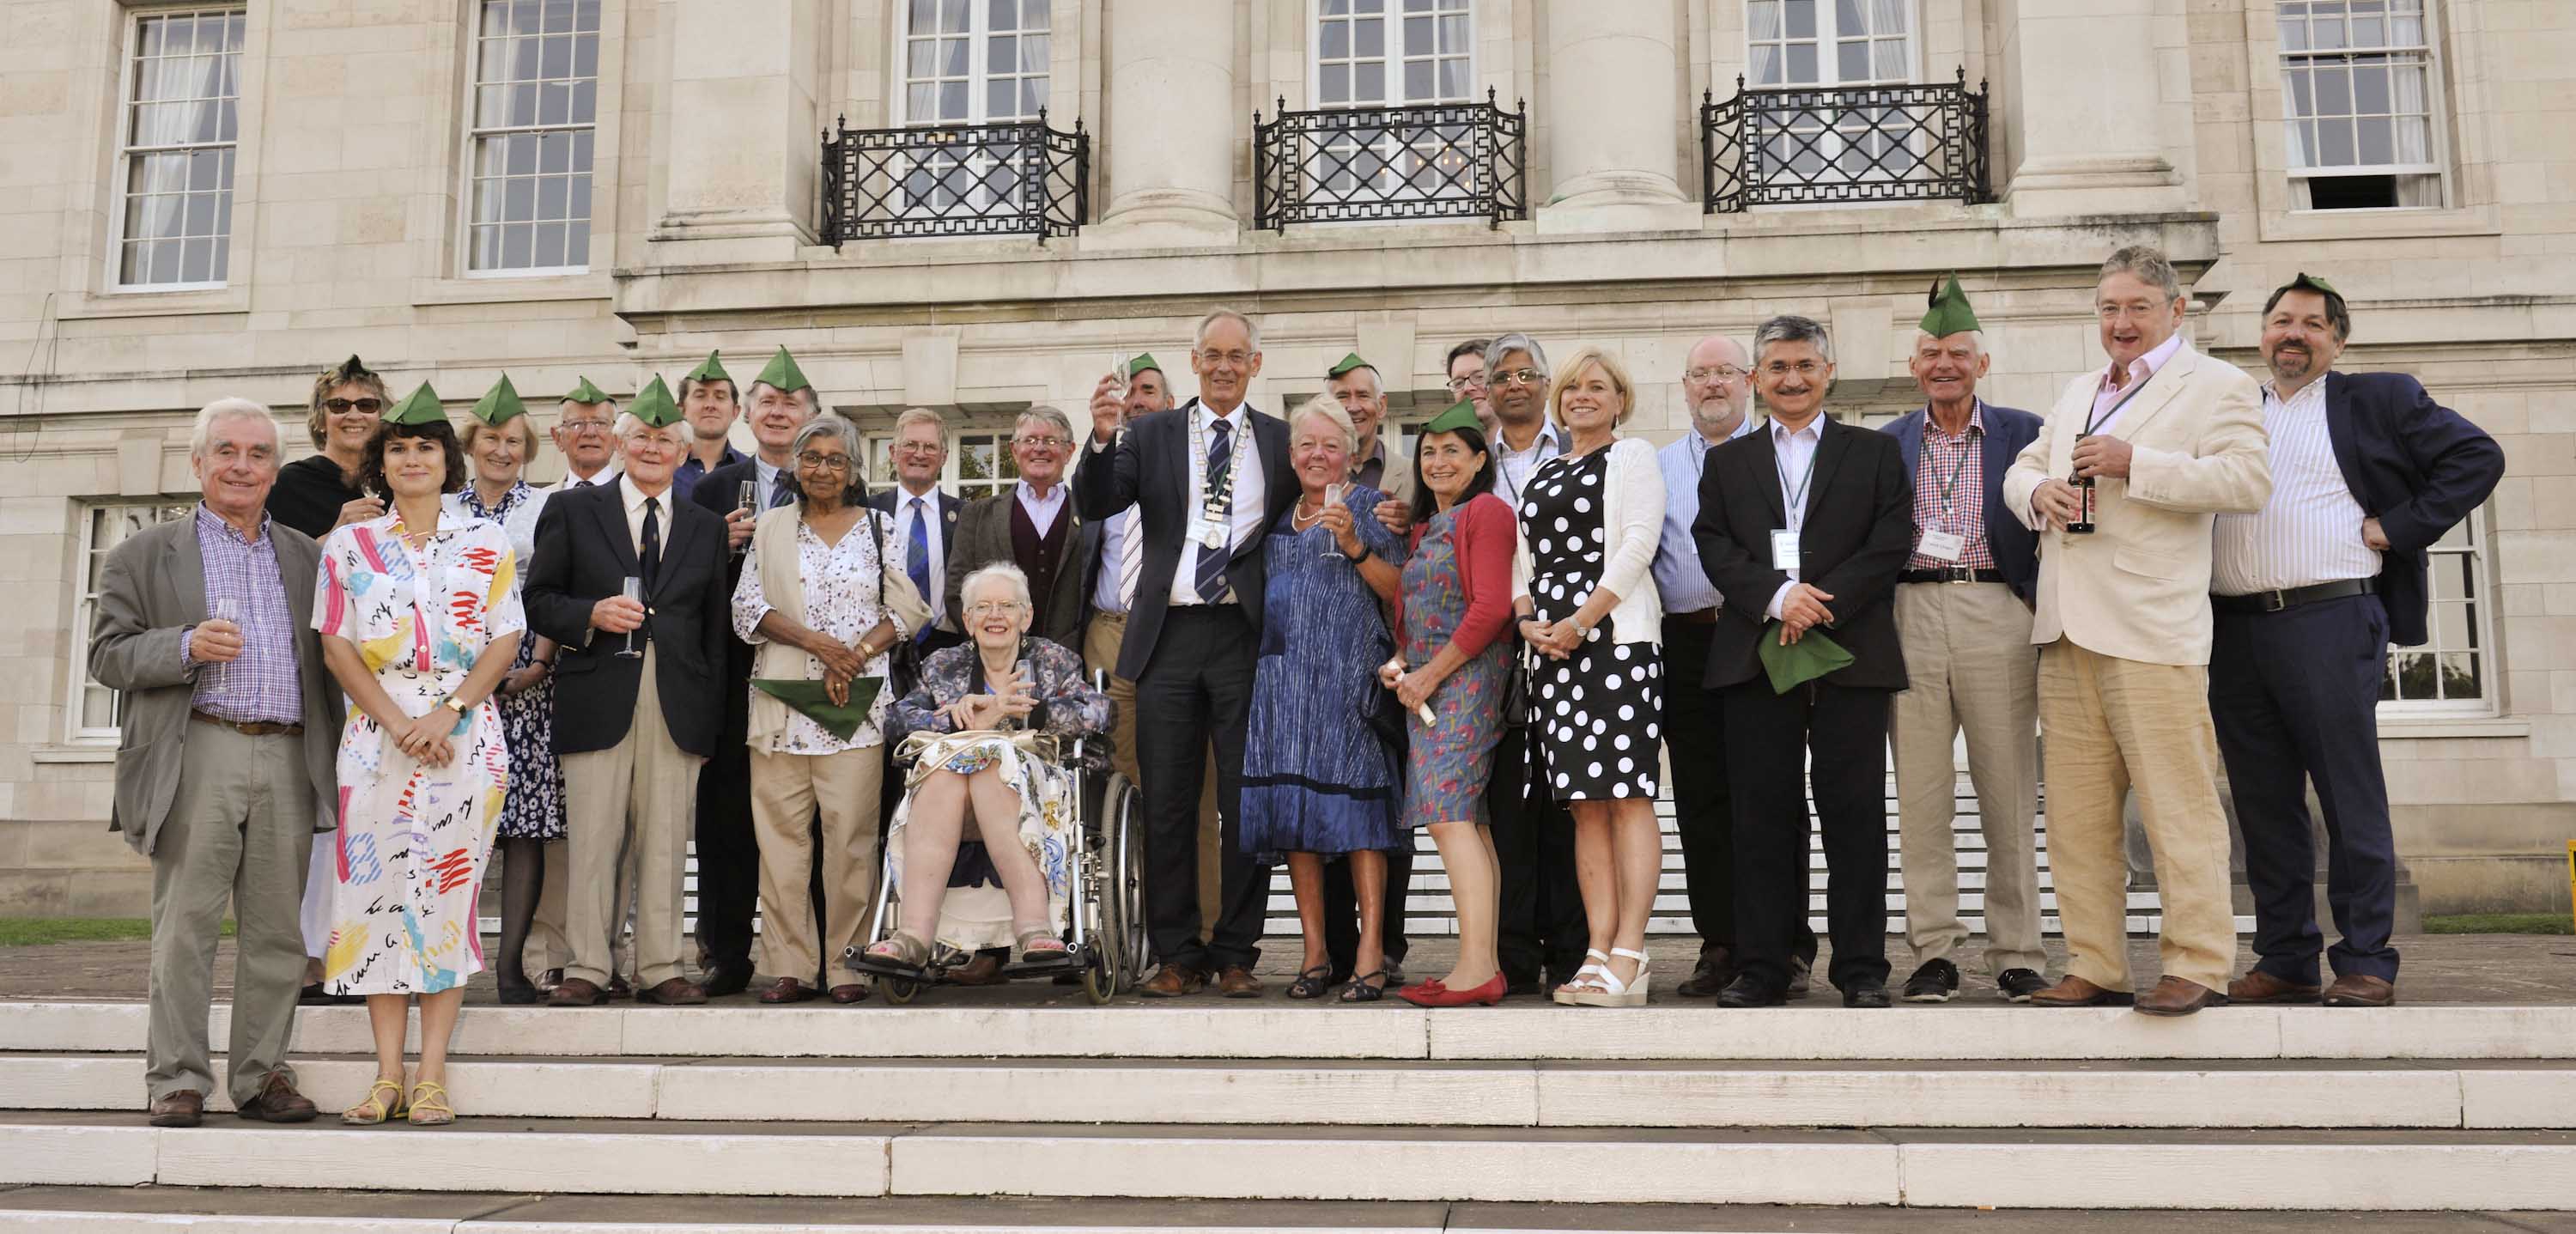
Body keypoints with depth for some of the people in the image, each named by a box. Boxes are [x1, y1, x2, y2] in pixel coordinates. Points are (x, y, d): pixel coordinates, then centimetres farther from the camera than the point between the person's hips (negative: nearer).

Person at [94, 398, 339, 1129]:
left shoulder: (307, 557, 19)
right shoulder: (146, 556, 10)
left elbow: (331, 662, 18)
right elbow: (108, 655, 3)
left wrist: (335, 761, 6)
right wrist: (186, 647, -14)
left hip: (290, 761, 3)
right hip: (198, 758, -3)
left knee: (277, 930, 4)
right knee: (185, 924, -2)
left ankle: (261, 1075, 12)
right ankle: (176, 1081, 5)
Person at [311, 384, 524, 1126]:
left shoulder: (487, 543, 7)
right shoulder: (350, 546, 9)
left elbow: (506, 640, 2)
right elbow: (337, 647, 3)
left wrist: (447, 714, -11)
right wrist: (397, 722, -10)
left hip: (466, 739, -1)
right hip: (376, 736, 1)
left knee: (448, 894, -1)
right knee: (377, 892, -1)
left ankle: (431, 1077, 3)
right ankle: (388, 1076, 6)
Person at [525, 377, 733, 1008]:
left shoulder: (706, 528, 16)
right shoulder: (572, 510, 10)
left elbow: (716, 628, 14)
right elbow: (538, 600, 7)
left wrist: (711, 710, 7)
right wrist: (591, 615, -12)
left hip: (678, 706, 2)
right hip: (597, 698, -2)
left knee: (666, 843, 3)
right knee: (592, 841, -2)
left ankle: (659, 969, 10)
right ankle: (587, 969, 7)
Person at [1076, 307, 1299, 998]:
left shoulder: (1281, 441, 10)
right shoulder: (1151, 435, 10)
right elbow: (1093, 507, -3)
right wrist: (1102, 440, -20)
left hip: (1247, 636, 0)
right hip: (1169, 637, 1)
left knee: (1248, 804, 3)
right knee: (1167, 805, 4)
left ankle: (1236, 954, 13)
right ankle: (1177, 955, 14)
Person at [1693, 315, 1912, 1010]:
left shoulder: (1875, 453, 12)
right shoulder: (1727, 462, 17)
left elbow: (1889, 544, 1)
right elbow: (1714, 546, 4)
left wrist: (1819, 604, -11)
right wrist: (1776, 596, -12)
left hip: (1850, 658, -1)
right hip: (1755, 660, 1)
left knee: (1854, 814, 0)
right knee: (1761, 816, 2)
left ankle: (1861, 970, 7)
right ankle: (1761, 969, 7)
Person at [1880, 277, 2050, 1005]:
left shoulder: (2022, 433, 8)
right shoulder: (1889, 442, 13)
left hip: (1996, 615, -1)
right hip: (1910, 616, 2)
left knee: (2009, 795, 1)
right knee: (1919, 796, 2)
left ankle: (2016, 954, 10)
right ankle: (1933, 952, 9)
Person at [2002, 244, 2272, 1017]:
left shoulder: (2217, 387, 3)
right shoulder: (2078, 393, 25)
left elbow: (2248, 481, -11)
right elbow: (2022, 467, 29)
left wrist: (2134, 463, -15)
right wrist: (2038, 490, 5)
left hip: (2152, 630, -7)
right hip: (2067, 632, 7)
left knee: (2178, 806, -6)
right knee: (2076, 814, 7)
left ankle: (2198, 967, 2)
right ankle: (2095, 968, 13)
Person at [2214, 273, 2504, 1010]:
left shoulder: (2377, 401, 10)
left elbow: (2477, 456, 4)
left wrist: (2397, 528, -4)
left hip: (2330, 623, -4)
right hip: (2237, 631, 4)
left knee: (2351, 800, -3)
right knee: (2264, 805, 5)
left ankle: (2366, 964, 3)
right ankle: (2285, 962, 11)